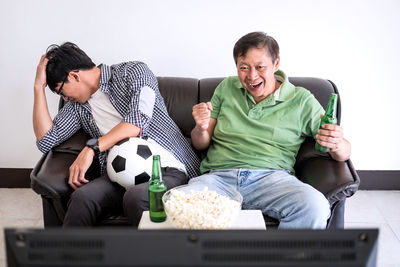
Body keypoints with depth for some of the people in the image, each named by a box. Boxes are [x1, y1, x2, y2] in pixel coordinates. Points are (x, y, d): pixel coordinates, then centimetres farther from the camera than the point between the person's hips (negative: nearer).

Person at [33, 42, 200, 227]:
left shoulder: (134, 72, 5)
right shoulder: (77, 104, 23)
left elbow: (138, 122, -11)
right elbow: (46, 141, 13)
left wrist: (93, 147, -17)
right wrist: (39, 86, 13)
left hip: (168, 169, -4)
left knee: (136, 197, -38)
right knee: (82, 197, -29)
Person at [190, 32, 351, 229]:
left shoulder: (301, 100, 10)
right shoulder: (226, 88, 17)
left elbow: (344, 152, 8)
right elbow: (201, 144, 19)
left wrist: (337, 145, -17)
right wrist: (201, 128, -6)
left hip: (272, 177, 0)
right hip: (219, 175, 1)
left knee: (315, 207, -33)